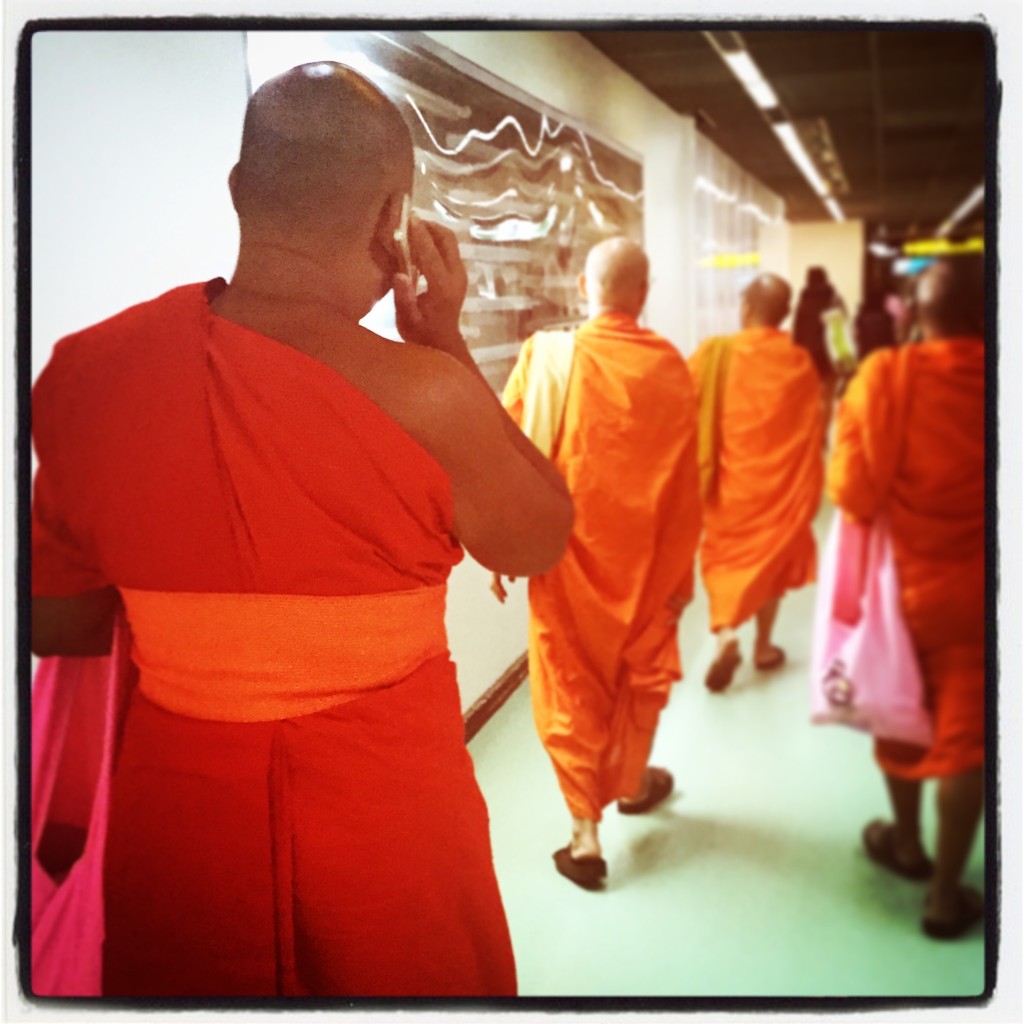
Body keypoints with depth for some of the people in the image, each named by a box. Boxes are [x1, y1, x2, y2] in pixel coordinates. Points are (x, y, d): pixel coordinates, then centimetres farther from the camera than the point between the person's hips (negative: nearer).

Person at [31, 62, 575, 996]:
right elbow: (541, 541, -4)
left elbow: (60, 625, 0)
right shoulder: (426, 393, -23)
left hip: (176, 811, 3)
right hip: (387, 810, -3)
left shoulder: (85, 374, -11)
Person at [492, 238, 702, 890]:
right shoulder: (670, 367, -10)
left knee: (571, 684, 10)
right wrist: (681, 569, 3)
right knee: (643, 669, 23)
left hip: (565, 554, -1)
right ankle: (631, 783, 43)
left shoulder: (544, 358, -12)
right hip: (645, 558, 1)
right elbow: (686, 484, -7)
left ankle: (585, 835, 12)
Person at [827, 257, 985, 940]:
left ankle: (907, 842, 40)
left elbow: (850, 487, -16)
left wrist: (898, 506, 3)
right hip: (975, 588, 0)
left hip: (903, 574, 0)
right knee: (965, 733, 10)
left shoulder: (887, 377, -16)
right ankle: (946, 892, 17)